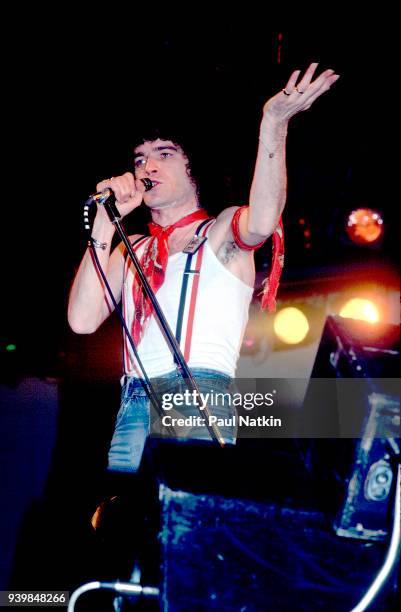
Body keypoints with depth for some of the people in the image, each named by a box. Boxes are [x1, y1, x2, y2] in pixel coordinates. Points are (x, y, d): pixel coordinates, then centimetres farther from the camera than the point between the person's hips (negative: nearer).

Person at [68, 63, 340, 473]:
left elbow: (261, 222, -15)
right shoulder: (131, 250, 21)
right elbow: (82, 320, 6)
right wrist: (106, 220, 6)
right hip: (133, 407, 4)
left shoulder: (222, 231, 11)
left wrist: (273, 124, -24)